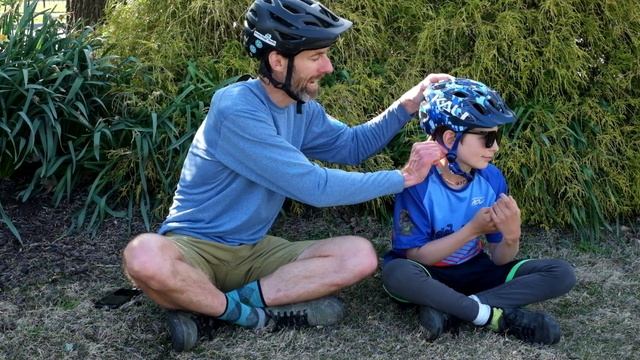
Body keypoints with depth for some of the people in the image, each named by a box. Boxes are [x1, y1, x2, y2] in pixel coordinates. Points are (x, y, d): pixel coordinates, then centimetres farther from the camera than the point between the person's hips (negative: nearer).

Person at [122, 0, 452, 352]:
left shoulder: (302, 108, 4)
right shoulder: (236, 108, -23)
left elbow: (351, 145, 19)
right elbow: (314, 186, -24)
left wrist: (407, 105, 2)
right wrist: (403, 178, -16)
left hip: (252, 250, 8)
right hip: (193, 245, -7)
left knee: (361, 255, -13)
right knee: (145, 256, -41)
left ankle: (205, 307, -16)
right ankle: (245, 312, -16)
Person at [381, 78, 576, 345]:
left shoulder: (492, 179, -7)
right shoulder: (419, 182, -20)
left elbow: (499, 259, -4)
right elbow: (415, 256, -21)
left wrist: (511, 236, -28)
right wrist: (472, 229, -27)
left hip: (473, 271, 5)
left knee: (561, 274, -10)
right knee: (397, 273, -40)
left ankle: (449, 310, -22)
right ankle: (497, 316, -25)